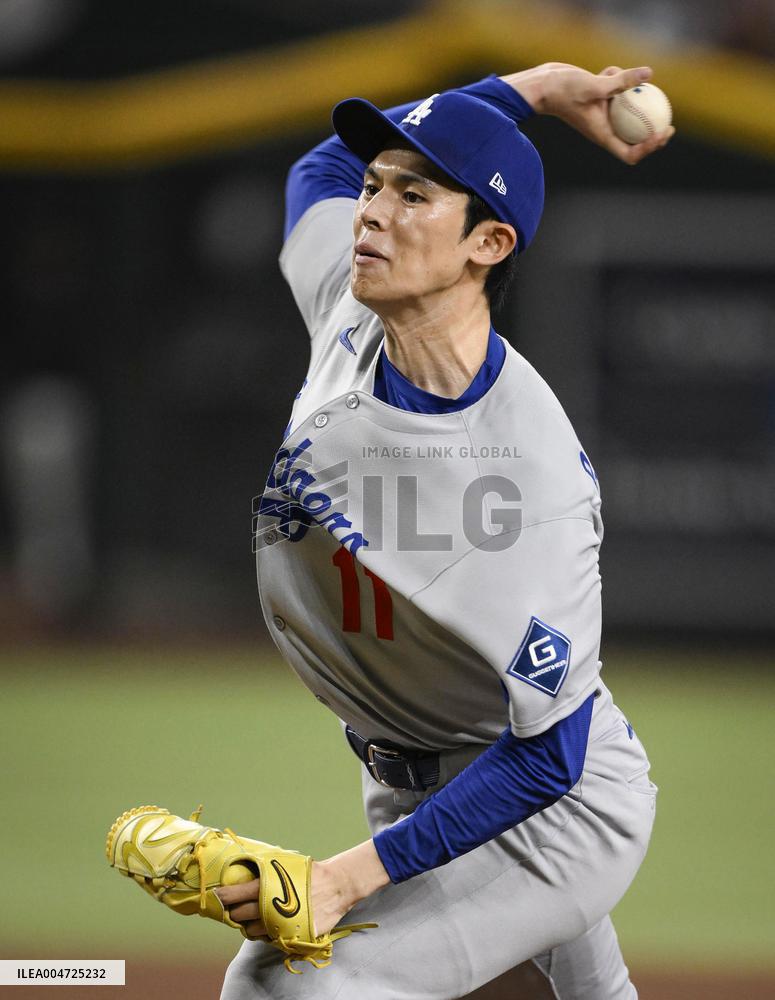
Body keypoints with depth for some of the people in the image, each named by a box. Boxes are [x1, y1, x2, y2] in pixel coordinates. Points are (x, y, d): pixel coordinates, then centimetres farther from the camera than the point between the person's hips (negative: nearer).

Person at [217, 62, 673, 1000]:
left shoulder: (538, 474, -30)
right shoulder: (345, 317, -10)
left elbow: (547, 754, -28)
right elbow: (331, 156, 14)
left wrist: (353, 876, -35)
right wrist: (536, 85, 6)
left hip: (552, 808, -8)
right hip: (408, 786, 8)